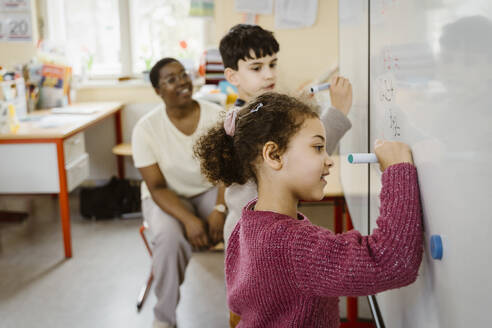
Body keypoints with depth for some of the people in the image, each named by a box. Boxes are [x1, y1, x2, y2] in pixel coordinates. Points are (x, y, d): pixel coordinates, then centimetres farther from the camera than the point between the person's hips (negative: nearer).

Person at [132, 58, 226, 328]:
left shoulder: (217, 116, -11)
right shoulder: (146, 128, -14)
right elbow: (157, 187, -14)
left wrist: (220, 209, -28)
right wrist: (188, 219, -30)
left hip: (211, 191, 2)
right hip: (167, 197, -1)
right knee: (169, 237, -35)